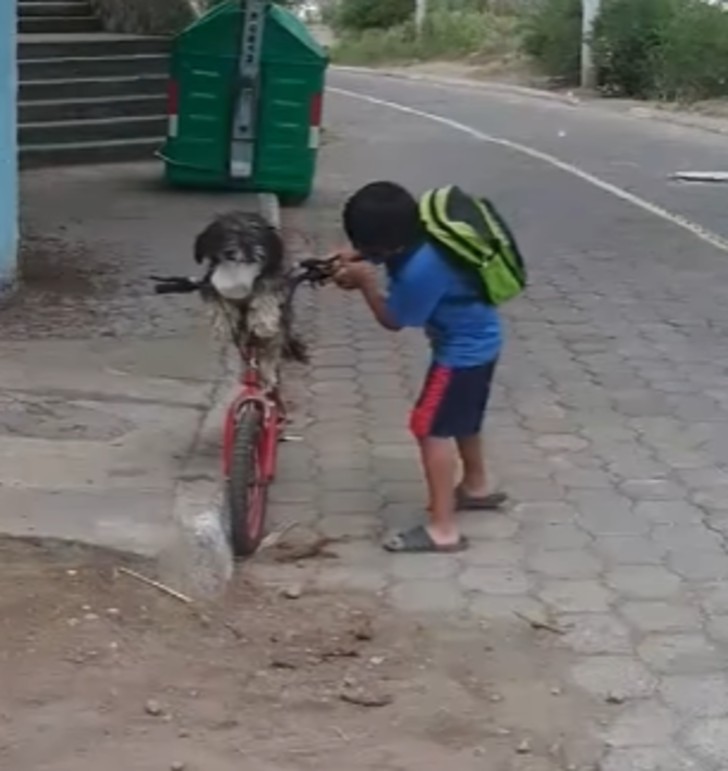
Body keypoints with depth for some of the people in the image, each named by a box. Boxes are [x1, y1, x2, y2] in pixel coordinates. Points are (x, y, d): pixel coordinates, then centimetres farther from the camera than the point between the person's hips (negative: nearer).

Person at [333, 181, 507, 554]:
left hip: (462, 349, -10)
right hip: (478, 338, 10)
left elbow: (393, 320, -19)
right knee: (461, 417, 27)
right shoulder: (418, 236, -9)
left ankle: (443, 529, -8)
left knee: (432, 428, -8)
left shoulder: (420, 270, -34)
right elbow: (378, 252, 13)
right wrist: (354, 260, -5)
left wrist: (365, 280, -12)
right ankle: (476, 486, 48)